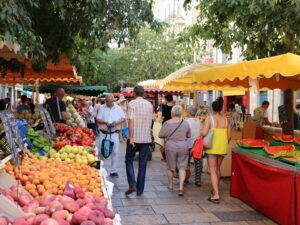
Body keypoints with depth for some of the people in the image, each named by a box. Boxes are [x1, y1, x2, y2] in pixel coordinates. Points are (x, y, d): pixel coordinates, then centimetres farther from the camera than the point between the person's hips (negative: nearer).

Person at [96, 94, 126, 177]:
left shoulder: (118, 108, 7)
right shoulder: (102, 108, 4)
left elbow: (123, 118, 5)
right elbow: (98, 120, -1)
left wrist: (117, 122, -15)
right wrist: (105, 122, -20)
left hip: (114, 134, 1)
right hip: (103, 133, 0)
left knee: (115, 152, 0)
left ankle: (113, 171, 9)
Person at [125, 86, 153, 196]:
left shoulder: (132, 103, -6)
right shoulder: (149, 104, 8)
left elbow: (131, 121, -14)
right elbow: (150, 122, 13)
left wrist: (131, 137, -15)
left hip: (134, 137, -3)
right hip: (146, 138, 4)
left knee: (129, 160, 12)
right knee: (143, 164, 9)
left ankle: (132, 185, -1)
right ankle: (140, 189, 14)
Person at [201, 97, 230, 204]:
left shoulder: (210, 118, -12)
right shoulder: (225, 119, 1)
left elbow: (204, 133, -20)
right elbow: (228, 136, 3)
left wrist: (201, 132, 2)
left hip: (212, 147, -4)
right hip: (222, 147, 5)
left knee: (212, 170, 1)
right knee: (218, 168, 22)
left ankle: (216, 195, -7)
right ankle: (216, 189, 38)